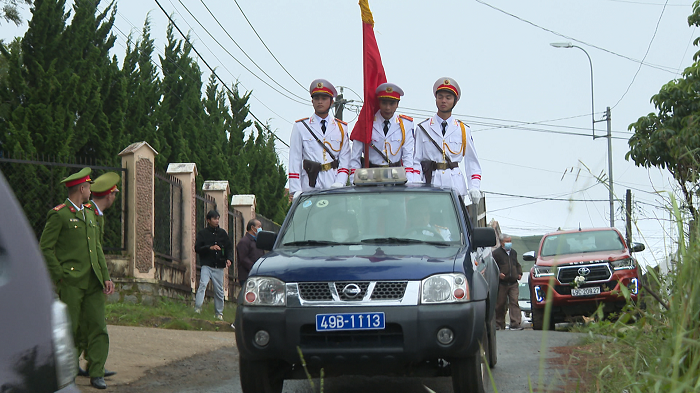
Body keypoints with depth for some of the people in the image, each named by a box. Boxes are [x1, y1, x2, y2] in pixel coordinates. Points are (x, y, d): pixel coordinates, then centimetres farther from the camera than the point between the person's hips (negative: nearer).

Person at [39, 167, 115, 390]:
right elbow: (45, 247, -6)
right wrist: (59, 276, -11)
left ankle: (96, 373, 1)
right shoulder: (59, 215, -4)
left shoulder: (90, 215, 20)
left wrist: (106, 277, 11)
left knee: (99, 328, -2)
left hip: (93, 283, 6)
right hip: (71, 283, -6)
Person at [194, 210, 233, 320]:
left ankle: (219, 313, 17)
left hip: (219, 267, 3)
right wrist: (210, 248, -18)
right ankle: (197, 307, -24)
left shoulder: (222, 233, 12)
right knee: (203, 284, -23)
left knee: (219, 291, 6)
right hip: (207, 266, -3)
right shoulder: (202, 233, 3)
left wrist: (228, 258, -2)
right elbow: (197, 248, -4)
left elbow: (229, 247, 16)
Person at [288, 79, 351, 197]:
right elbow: (295, 160, 5)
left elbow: (345, 160, 9)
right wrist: (296, 191, -4)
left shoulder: (341, 128, 15)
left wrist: (339, 184, -7)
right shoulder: (300, 127, 10)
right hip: (309, 188, -1)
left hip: (334, 187, 1)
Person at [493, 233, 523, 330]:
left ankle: (515, 324, -15)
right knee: (500, 304, 4)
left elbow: (517, 265, 30)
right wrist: (498, 274, -18)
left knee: (514, 302, -9)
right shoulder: (496, 253, -1)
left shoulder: (513, 252, 19)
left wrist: (519, 273, 13)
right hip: (502, 283, -4)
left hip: (513, 283, 4)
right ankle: (499, 324, 16)